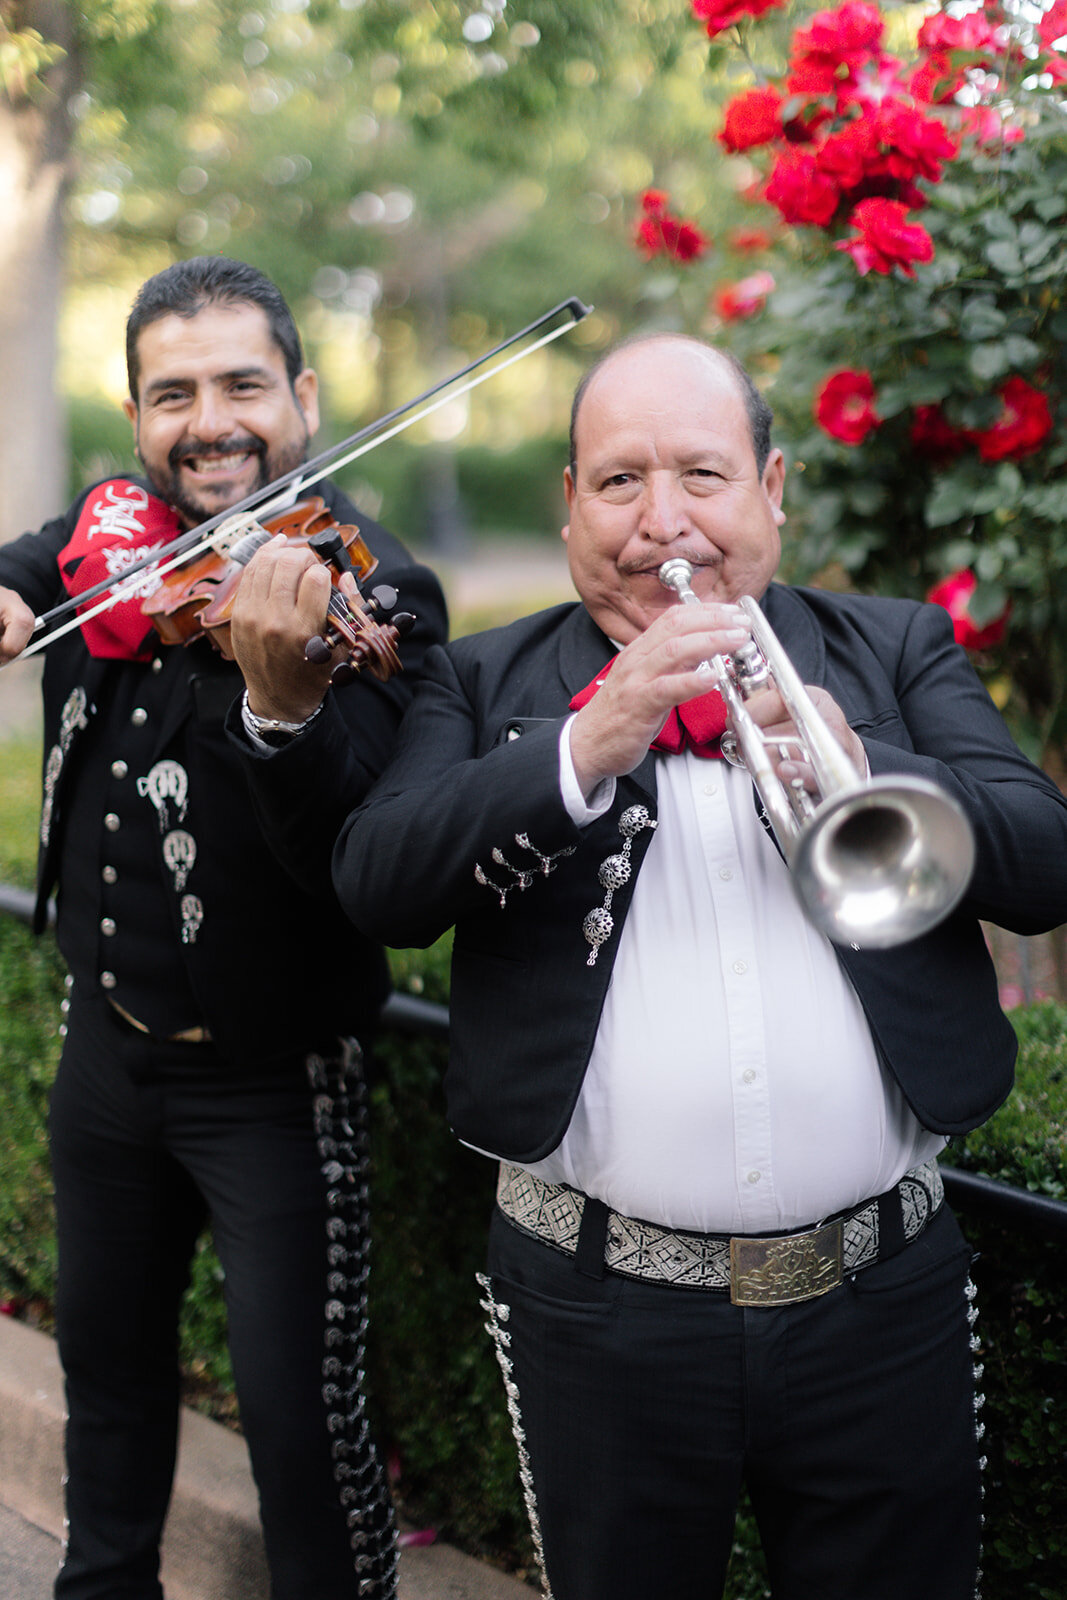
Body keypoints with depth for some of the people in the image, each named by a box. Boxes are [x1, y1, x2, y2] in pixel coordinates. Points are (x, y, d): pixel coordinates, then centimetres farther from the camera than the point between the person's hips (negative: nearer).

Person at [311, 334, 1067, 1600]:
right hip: (602, 1313, 0)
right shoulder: (485, 681, 4)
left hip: (881, 1302, 1)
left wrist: (860, 771, -23)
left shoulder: (898, 652, 7)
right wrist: (586, 749, -25)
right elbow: (376, 885, -11)